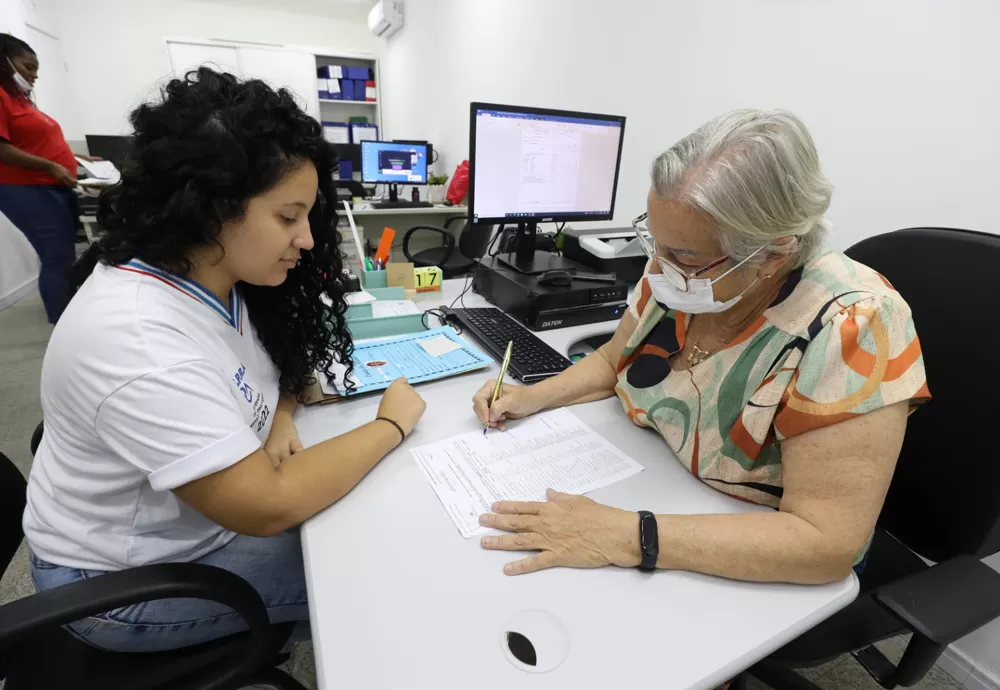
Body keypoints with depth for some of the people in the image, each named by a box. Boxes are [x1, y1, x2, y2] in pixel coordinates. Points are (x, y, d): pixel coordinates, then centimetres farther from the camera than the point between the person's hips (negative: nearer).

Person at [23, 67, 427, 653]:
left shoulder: (215, 274, -11)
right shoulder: (137, 344, -37)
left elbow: (284, 362, 5)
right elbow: (268, 507, -34)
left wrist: (279, 423, -16)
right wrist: (393, 424, -24)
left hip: (212, 508, 7)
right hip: (127, 579, -6)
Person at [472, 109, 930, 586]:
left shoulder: (849, 329, -27)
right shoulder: (679, 274, -11)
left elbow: (826, 541, -27)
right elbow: (613, 360, 5)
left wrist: (626, 539, -34)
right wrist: (533, 397, -9)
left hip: (760, 575, -3)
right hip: (650, 499, 4)